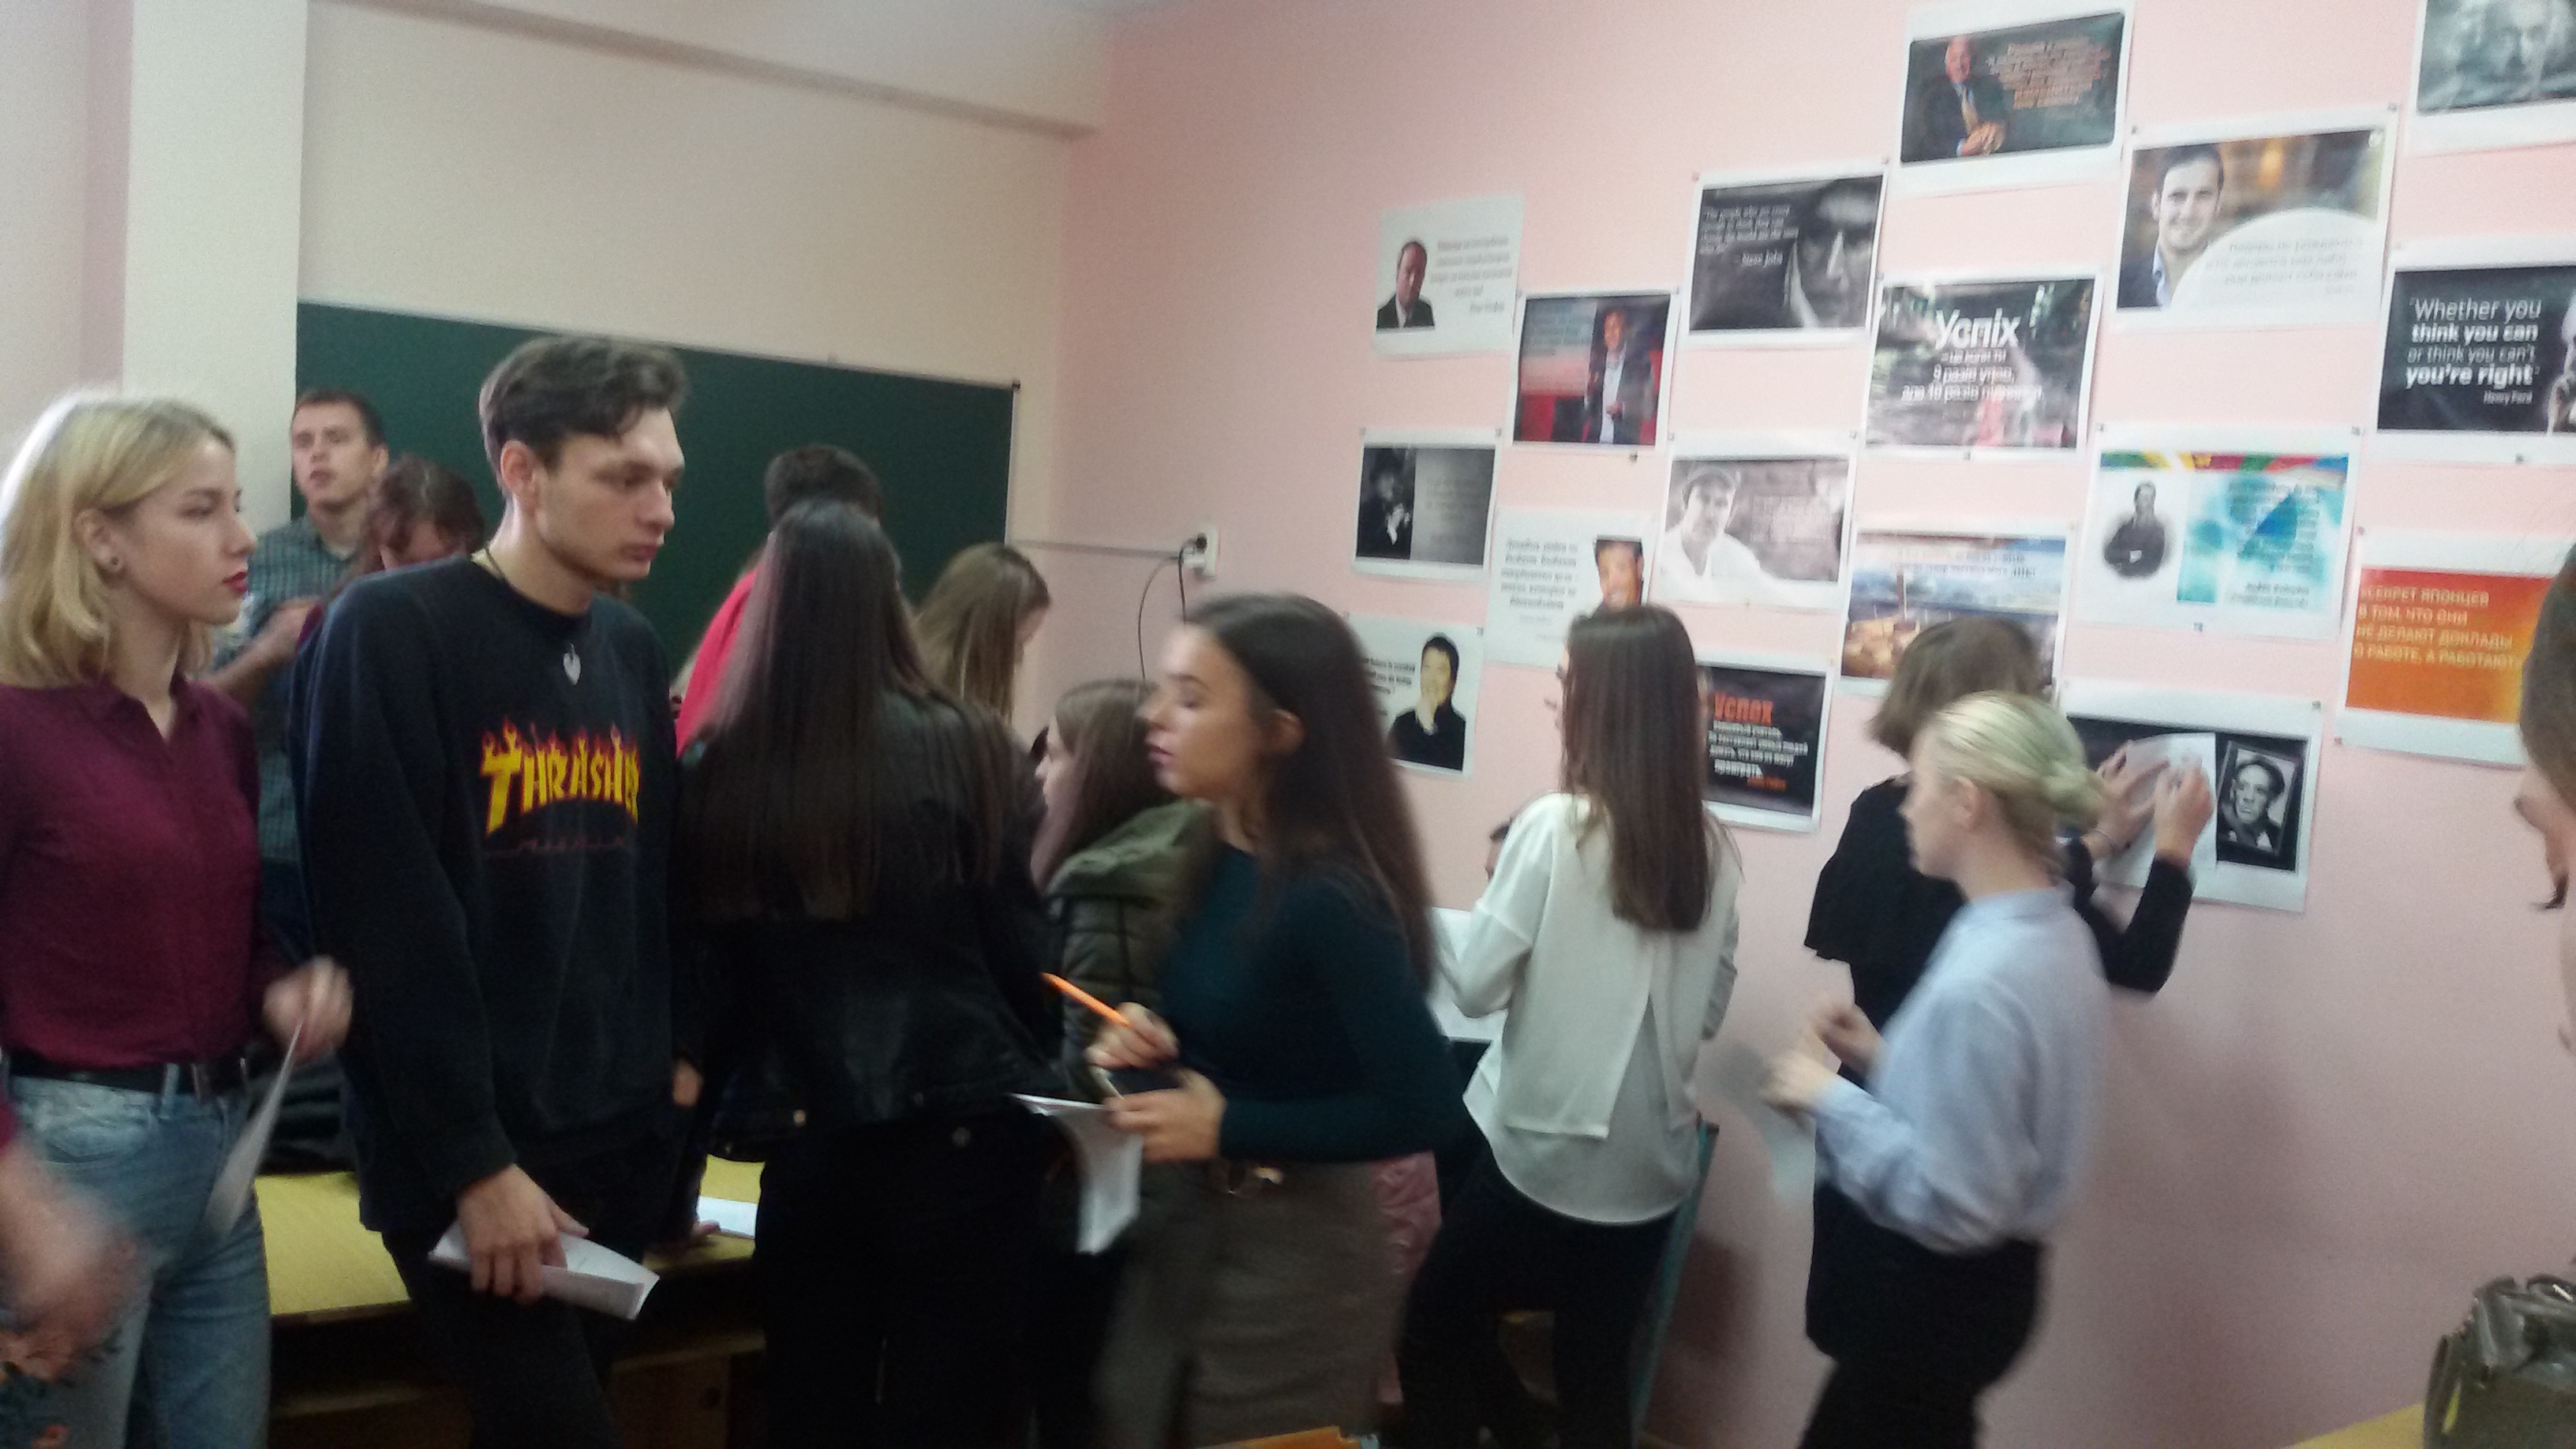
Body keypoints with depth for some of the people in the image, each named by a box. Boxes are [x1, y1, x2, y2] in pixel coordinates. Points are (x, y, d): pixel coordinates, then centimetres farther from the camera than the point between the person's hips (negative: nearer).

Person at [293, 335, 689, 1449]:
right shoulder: (391, 634, -11)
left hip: (622, 1139, 6)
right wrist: (473, 1161, -15)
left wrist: (673, 1058, 7)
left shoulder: (633, 651, 10)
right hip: (467, 1155, -6)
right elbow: (392, 922, -16)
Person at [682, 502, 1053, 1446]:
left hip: (808, 1144, 2)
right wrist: (1034, 1082, 16)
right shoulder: (963, 749, -8)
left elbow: (710, 972, 5)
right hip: (960, 1135, -2)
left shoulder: (721, 769, -3)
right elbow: (1021, 949, -1)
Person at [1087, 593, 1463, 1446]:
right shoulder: (1218, 856, 1)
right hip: (1180, 1232, 8)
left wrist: (1228, 1128, -22)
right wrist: (1154, 1045, -6)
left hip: (1290, 1258, -8)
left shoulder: (1330, 899, -24)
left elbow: (1422, 1110, -25)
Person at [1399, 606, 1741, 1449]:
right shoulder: (1713, 849, 0)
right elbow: (1710, 1010, 9)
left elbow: (1475, 987, -11)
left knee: (1436, 1334, 15)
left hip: (1545, 1150, -5)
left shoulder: (1555, 828, -16)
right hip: (1652, 1163, 5)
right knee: (1597, 1378, 16)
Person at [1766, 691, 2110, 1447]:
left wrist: (1831, 1100, -19)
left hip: (1932, 1298, -9)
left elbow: (1950, 1203, -27)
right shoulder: (2057, 934, 1)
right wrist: (1882, 1059, 3)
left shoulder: (1979, 981, -29)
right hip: (1977, 1281, 9)